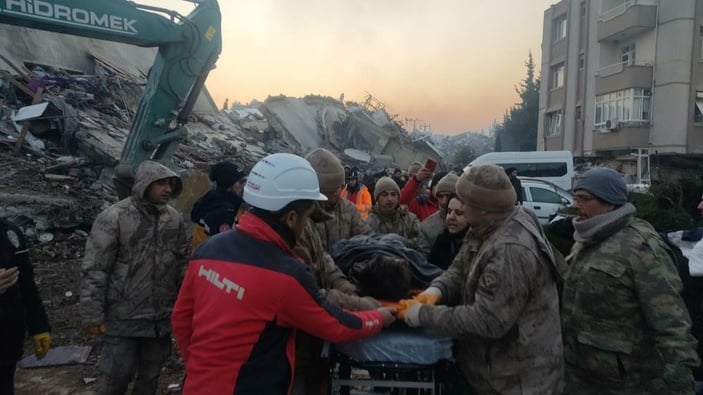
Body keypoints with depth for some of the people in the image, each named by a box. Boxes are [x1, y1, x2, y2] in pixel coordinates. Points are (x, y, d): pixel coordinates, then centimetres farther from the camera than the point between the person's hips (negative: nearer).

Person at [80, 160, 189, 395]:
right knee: (120, 372, 8)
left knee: (151, 373, 18)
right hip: (123, 316, -4)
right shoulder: (114, 217, -13)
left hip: (161, 316, 4)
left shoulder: (174, 219, 0)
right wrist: (93, 315, -12)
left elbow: (182, 263, 7)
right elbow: (95, 270, -12)